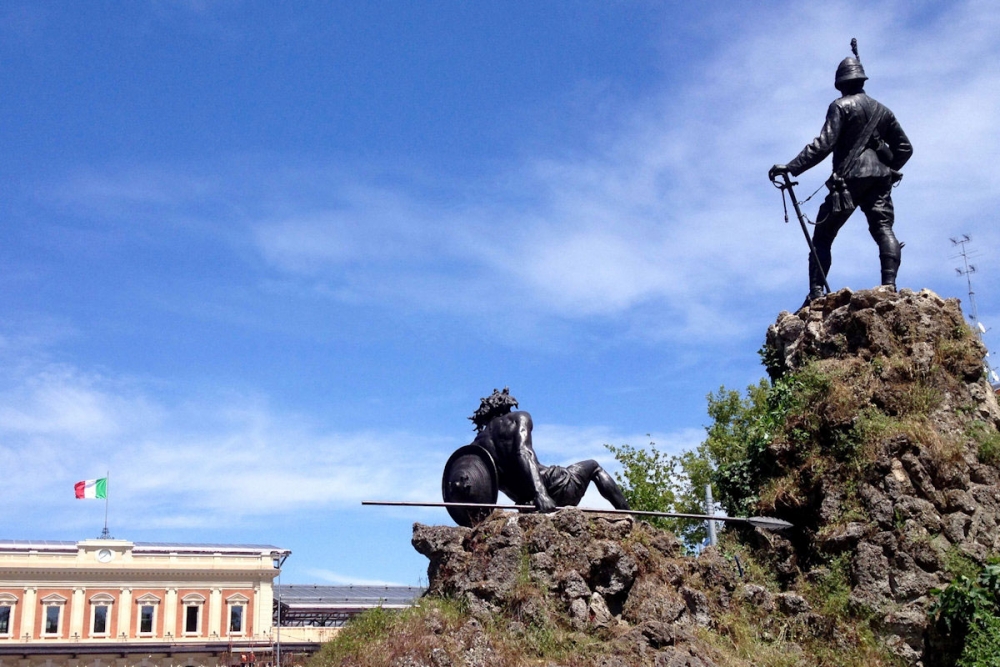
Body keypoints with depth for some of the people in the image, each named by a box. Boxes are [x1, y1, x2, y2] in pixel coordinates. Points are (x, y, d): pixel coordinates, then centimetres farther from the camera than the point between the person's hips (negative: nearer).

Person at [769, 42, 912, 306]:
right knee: (883, 229, -4)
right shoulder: (882, 110, 19)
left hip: (849, 179, -5)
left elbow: (823, 145, -13)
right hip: (879, 179, 5)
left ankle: (816, 294, -8)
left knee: (822, 236, 1)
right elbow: (905, 147, 21)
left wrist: (791, 168, -16)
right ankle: (889, 284, -25)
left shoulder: (841, 106, 1)